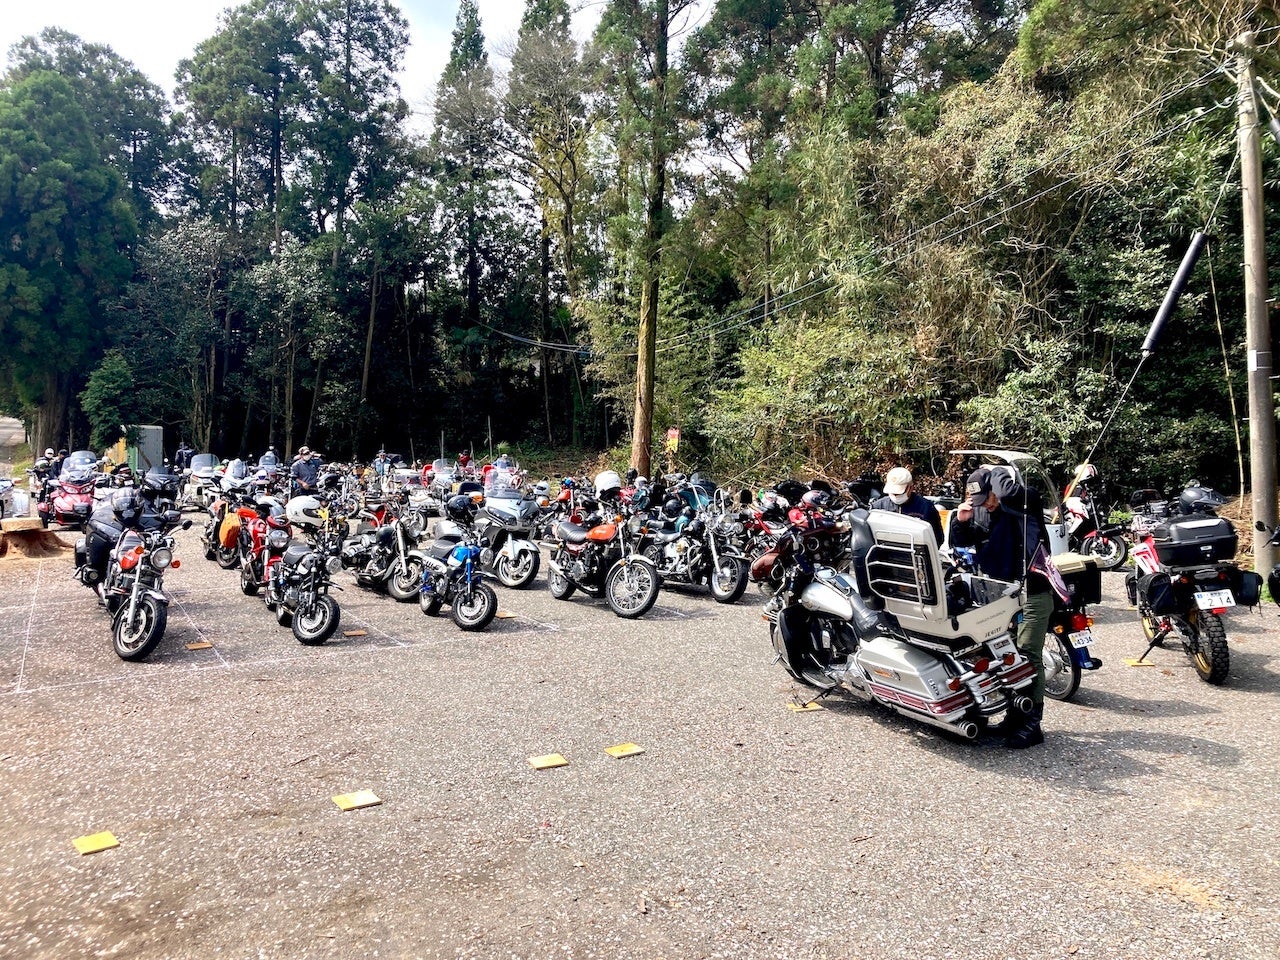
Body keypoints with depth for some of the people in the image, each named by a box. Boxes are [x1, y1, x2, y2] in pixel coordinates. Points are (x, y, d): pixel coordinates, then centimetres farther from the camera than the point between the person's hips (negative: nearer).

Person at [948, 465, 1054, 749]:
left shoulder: (1025, 502, -13)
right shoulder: (980, 512, 5)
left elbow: (1009, 492, -36)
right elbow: (960, 542, 12)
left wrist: (998, 472, -17)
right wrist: (960, 521, -7)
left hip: (1032, 595, -7)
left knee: (1028, 658, -6)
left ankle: (1031, 725, 0)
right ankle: (1014, 717, 26)